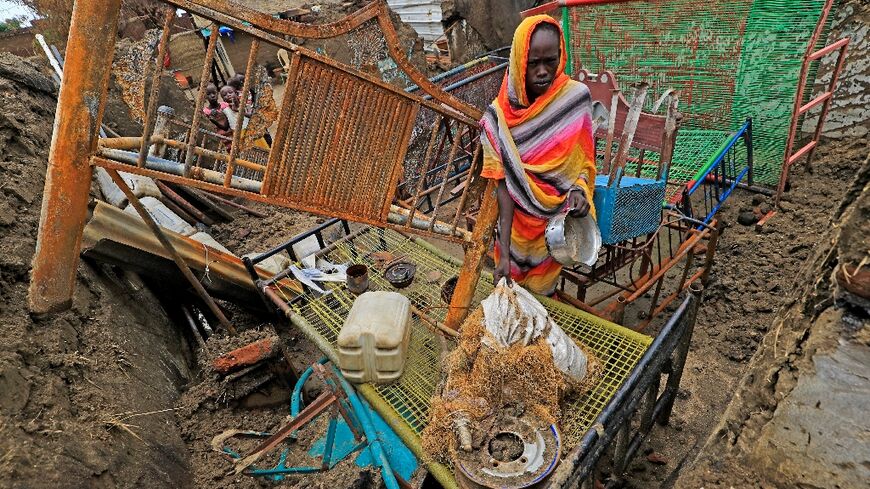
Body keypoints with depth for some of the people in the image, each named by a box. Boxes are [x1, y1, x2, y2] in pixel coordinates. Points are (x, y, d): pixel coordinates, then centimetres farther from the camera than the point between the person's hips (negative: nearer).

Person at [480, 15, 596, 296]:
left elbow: (584, 159, 1)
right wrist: (504, 252, -23)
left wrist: (579, 189, -21)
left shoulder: (576, 96, -13)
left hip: (557, 221, 1)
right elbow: (504, 185, -17)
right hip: (518, 223, 0)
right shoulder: (500, 116, -15)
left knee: (544, 291, 16)